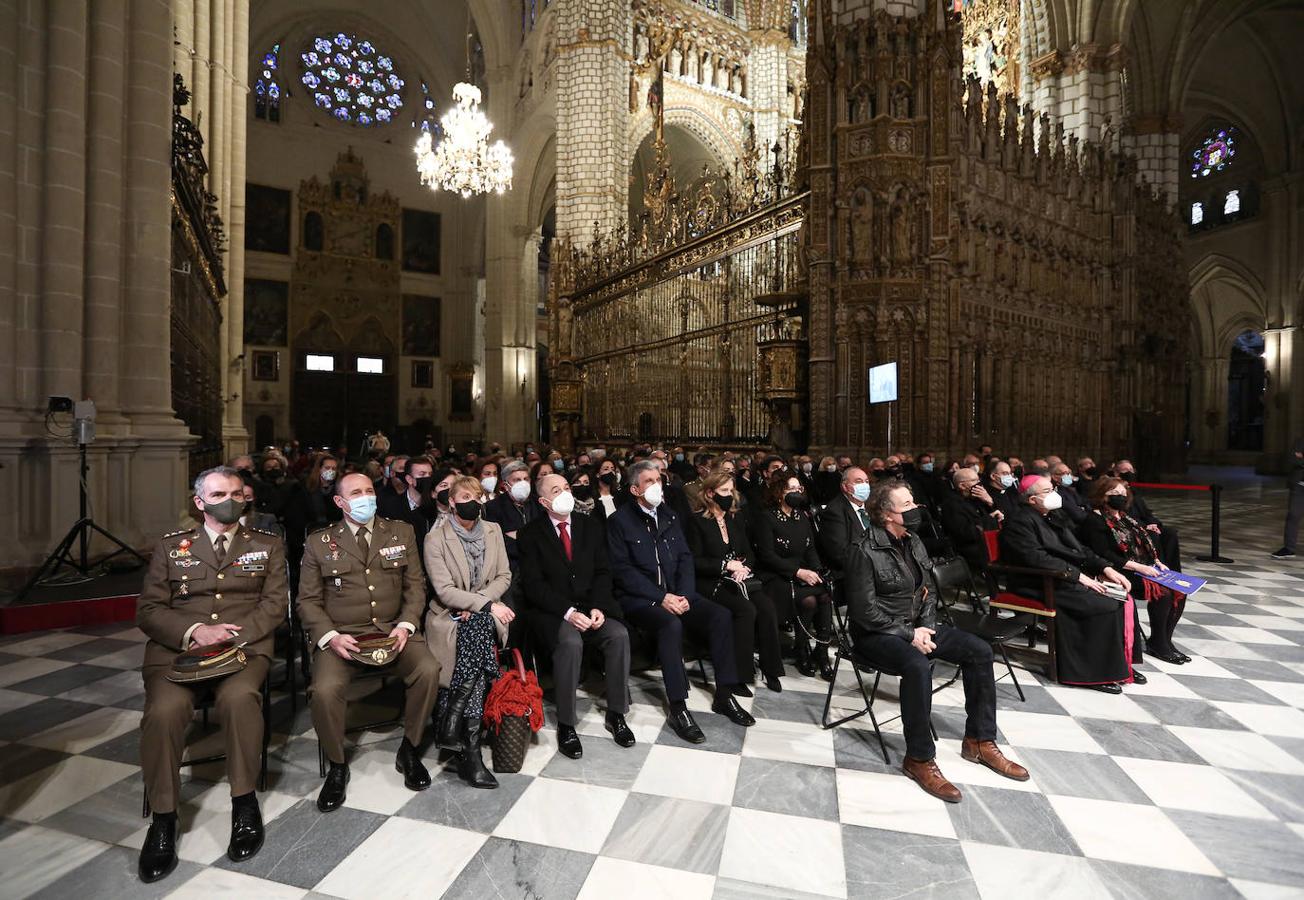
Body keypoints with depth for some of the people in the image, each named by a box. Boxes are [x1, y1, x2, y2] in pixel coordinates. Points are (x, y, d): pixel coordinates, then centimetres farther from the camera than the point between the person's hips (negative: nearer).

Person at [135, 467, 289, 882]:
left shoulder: (268, 545, 12)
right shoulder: (170, 546, 14)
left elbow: (276, 603, 4)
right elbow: (148, 610, 7)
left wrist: (233, 633, -12)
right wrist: (195, 631, -11)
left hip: (245, 644, -1)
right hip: (177, 647, 2)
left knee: (239, 697, -32)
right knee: (163, 711, -28)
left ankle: (244, 802, -13)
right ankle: (163, 817, -8)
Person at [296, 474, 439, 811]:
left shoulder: (402, 532, 9)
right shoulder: (319, 543, 6)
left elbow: (415, 585, 8)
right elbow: (308, 600, 5)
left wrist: (405, 625, -8)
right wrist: (330, 636, -13)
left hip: (393, 630, 1)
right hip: (340, 635, 0)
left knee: (428, 670, -25)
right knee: (325, 690, -28)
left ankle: (409, 751, 1)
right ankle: (337, 767, 2)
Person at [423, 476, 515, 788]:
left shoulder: (493, 531, 8)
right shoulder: (436, 538, -5)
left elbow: (504, 576, 7)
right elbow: (444, 590, -13)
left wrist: (476, 604, -10)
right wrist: (488, 605, -20)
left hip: (483, 616, 3)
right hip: (451, 617, -3)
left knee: (478, 631, -31)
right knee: (478, 651, -31)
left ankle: (452, 724, -21)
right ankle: (470, 749, -23)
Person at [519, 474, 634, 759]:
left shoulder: (591, 526, 8)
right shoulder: (531, 534, -2)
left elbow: (602, 572, 6)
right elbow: (533, 584, -9)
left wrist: (598, 607, -12)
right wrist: (568, 611, -21)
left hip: (592, 606, 4)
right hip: (552, 611, -3)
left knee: (619, 635, -23)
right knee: (570, 642, -32)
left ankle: (616, 714, -5)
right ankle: (566, 724, -15)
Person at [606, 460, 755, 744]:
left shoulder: (669, 516, 13)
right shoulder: (619, 521, -4)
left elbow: (685, 558, 10)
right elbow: (622, 570, -12)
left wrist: (684, 594, -8)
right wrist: (661, 598, -19)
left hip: (675, 593, 6)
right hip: (639, 598, -6)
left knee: (721, 615, -14)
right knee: (671, 624, -34)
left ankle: (724, 695, -2)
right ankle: (678, 708, -22)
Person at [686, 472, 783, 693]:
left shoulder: (737, 518, 16)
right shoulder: (697, 521, -3)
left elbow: (748, 553, 18)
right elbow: (695, 561, -7)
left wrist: (743, 567, -4)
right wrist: (726, 565, -12)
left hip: (739, 580, 5)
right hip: (710, 583, -5)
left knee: (767, 607, -22)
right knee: (746, 609, -29)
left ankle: (770, 668, -9)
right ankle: (740, 674, -17)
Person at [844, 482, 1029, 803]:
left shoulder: (913, 542, 6)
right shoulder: (865, 551, -19)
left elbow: (926, 592, 12)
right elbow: (865, 611, -20)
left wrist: (925, 627, -5)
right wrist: (909, 634, -18)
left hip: (915, 625, 8)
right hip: (877, 633, -8)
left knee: (979, 649, -4)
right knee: (917, 665, -36)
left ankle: (979, 741, 9)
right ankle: (919, 758, -18)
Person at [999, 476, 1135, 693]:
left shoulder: (1053, 518, 19)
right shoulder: (1019, 523, -11)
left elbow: (1078, 549, 18)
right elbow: (1038, 558, -22)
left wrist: (1106, 568, 3)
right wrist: (1078, 575, -21)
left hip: (1072, 580, 9)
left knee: (1123, 600, -7)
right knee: (1106, 605, -21)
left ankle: (1123, 664, 2)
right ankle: (1098, 673, -10)